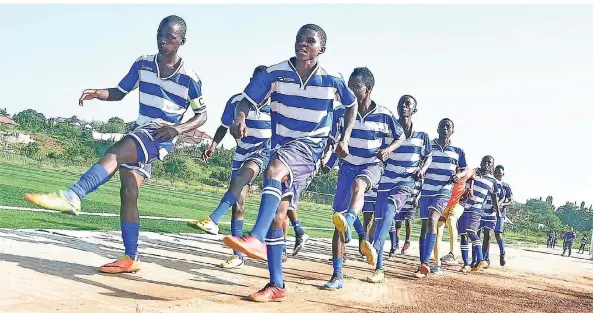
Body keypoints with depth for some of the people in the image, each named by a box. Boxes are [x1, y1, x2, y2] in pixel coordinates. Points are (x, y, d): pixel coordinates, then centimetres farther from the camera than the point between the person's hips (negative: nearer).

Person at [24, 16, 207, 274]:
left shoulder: (189, 78, -9)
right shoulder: (143, 64, 4)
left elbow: (202, 115, 1)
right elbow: (119, 92, 13)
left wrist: (178, 129, -18)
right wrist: (97, 93, -9)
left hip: (162, 137, -6)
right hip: (138, 135, 6)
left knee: (114, 154, -33)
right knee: (129, 193, -3)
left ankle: (71, 197, -43)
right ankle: (131, 258, 3)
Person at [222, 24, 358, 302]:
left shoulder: (332, 80, -6)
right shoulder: (275, 74, -6)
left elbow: (352, 104, 12)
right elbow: (246, 100, -5)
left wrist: (345, 139, 4)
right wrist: (239, 118, -28)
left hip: (310, 146, -3)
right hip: (282, 148, 4)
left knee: (274, 169, -36)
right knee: (277, 215, 2)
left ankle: (257, 239, -47)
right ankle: (277, 285, 11)